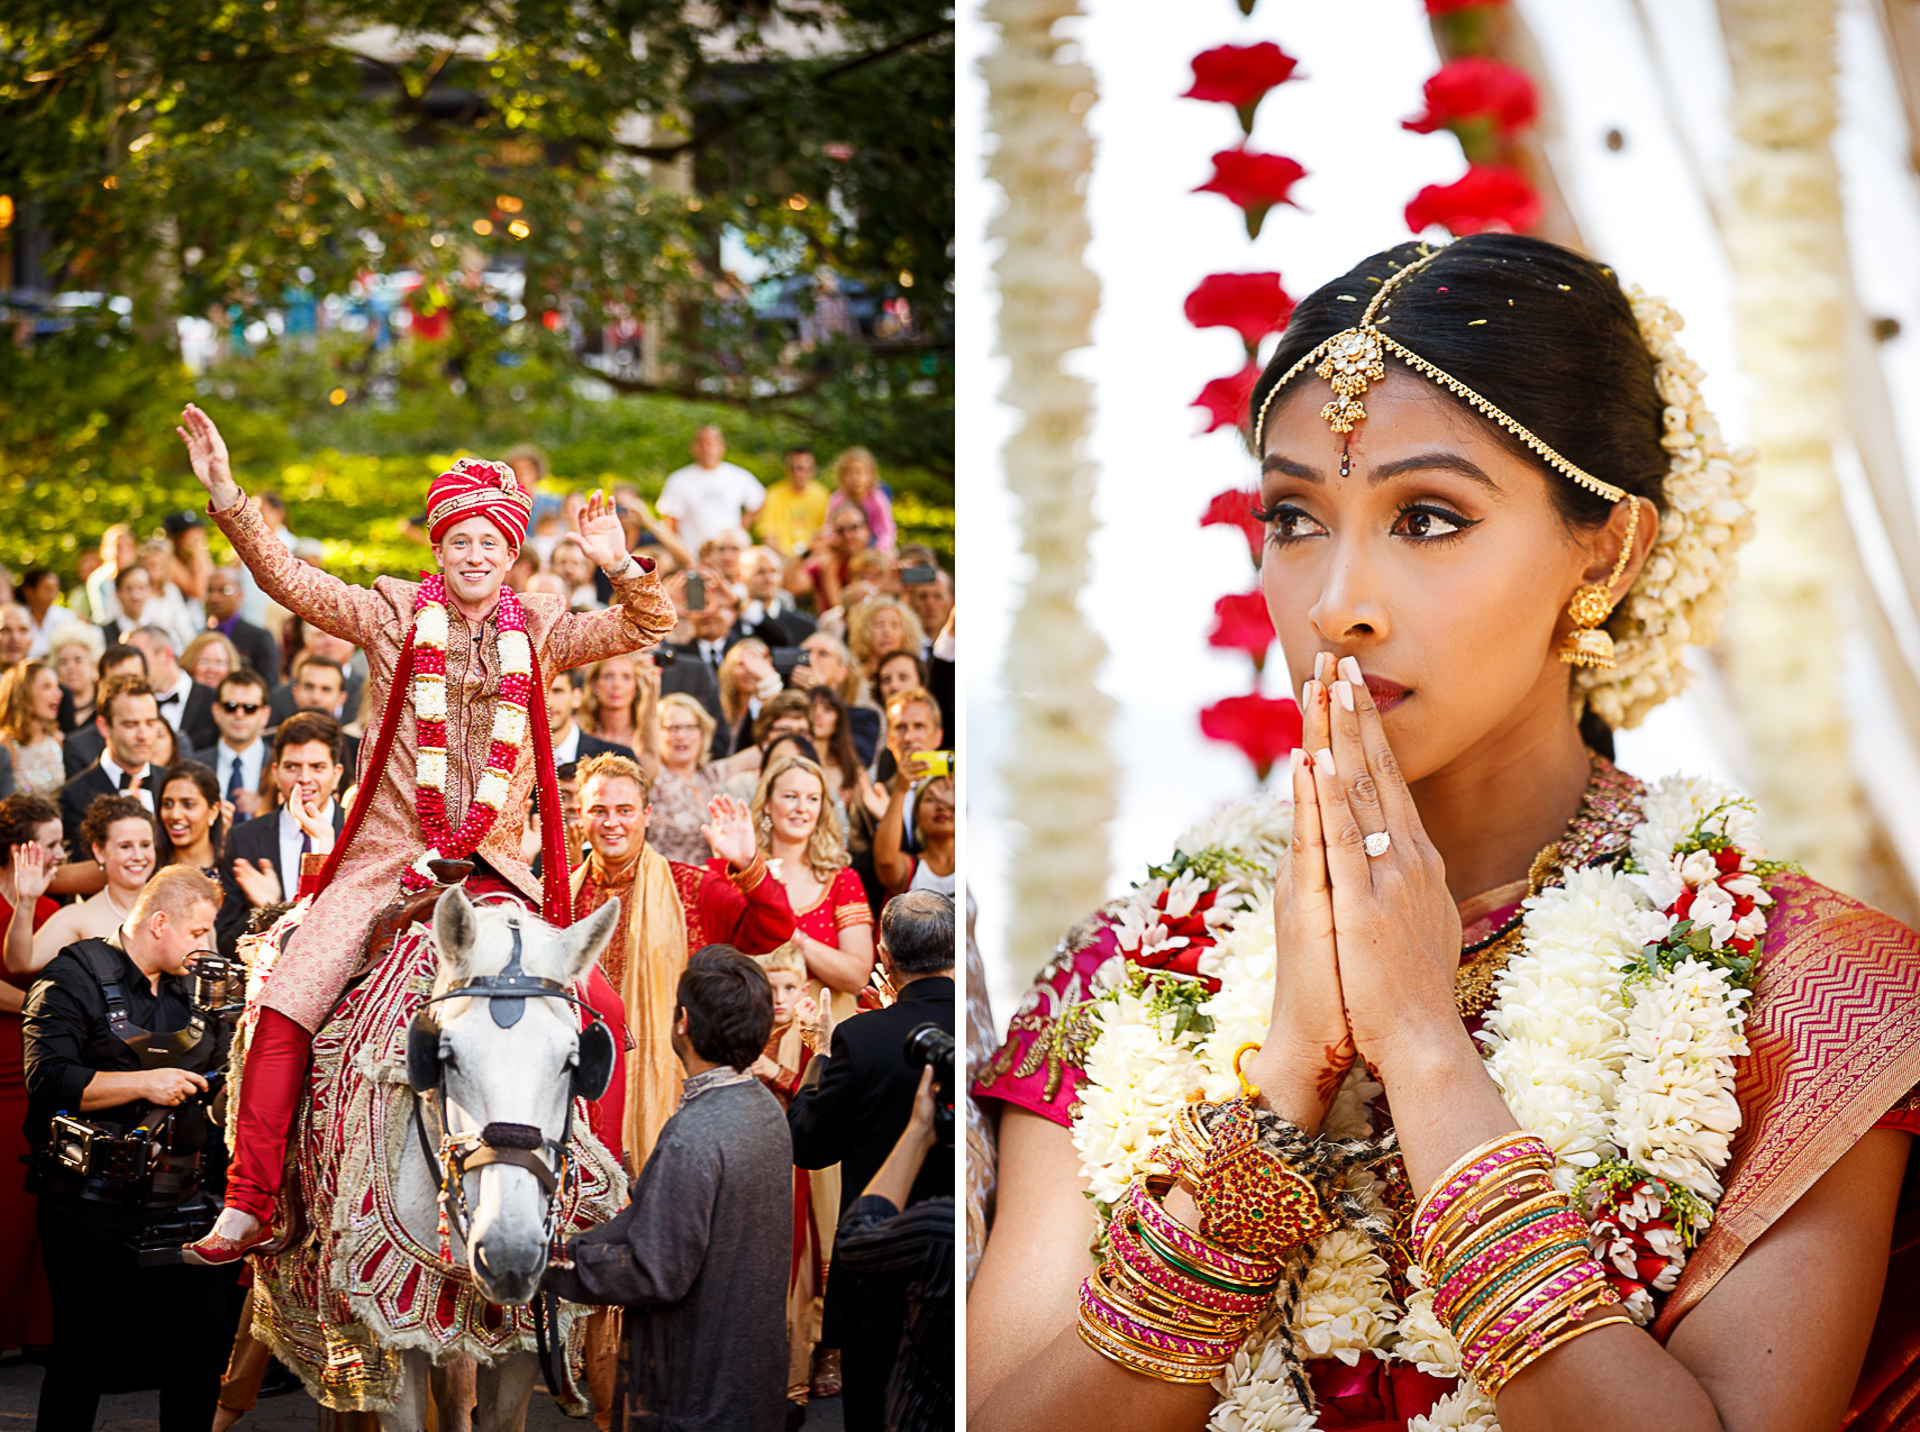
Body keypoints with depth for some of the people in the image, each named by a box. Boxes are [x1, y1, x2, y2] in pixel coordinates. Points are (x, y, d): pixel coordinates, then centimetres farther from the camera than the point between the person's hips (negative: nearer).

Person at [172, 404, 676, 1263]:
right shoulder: (395, 615, 2)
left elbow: (648, 627, 0)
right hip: (389, 854, -1)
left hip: (493, 865, 1)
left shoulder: (539, 632, 7)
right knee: (286, 1009, -14)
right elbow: (289, 580, -8)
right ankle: (247, 1208, -7)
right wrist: (227, 500, -22)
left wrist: (621, 567, -20)